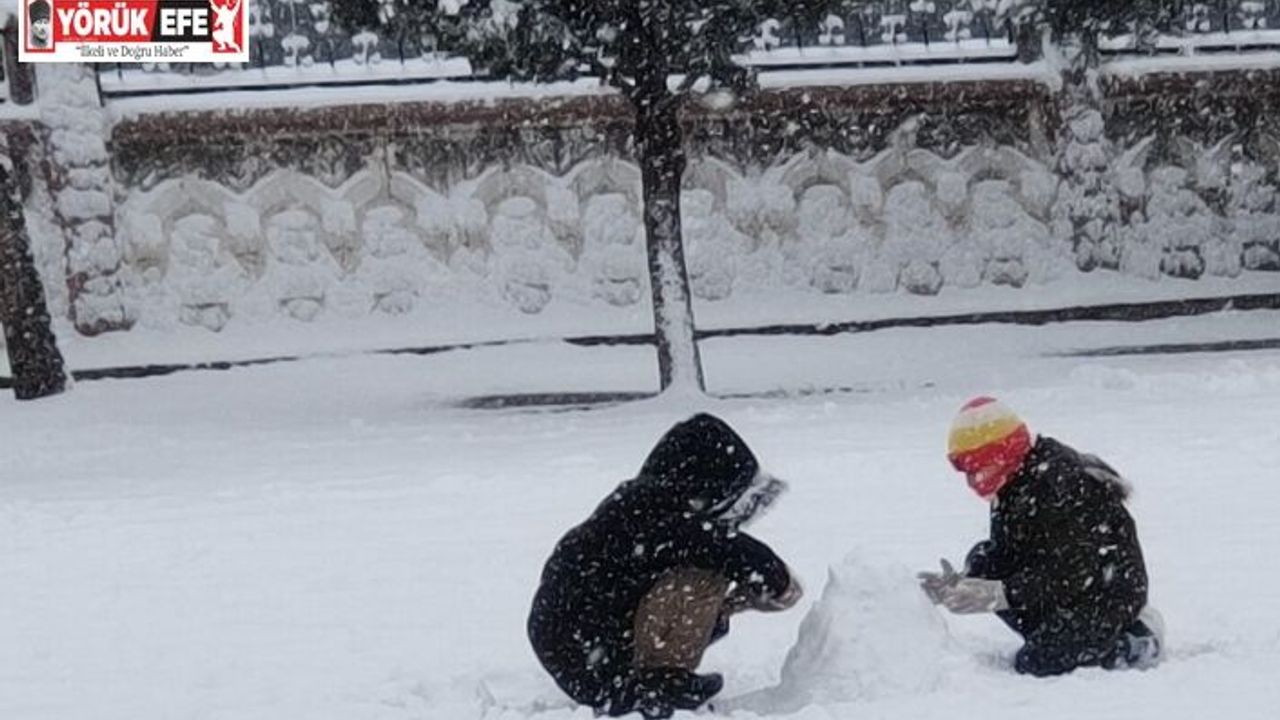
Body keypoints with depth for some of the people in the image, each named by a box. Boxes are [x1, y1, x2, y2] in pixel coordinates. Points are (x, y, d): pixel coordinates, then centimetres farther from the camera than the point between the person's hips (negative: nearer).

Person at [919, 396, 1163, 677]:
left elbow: (1070, 571, -31)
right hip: (1064, 597, 10)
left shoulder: (1059, 484, -27)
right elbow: (1003, 554, 2)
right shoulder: (1014, 489, 3)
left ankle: (1135, 641, -2)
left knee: (1035, 664, -18)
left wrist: (1000, 595, -36)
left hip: (1110, 593, -9)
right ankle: (1051, 637, 4)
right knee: (981, 562, -1)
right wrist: (964, 583, -17)